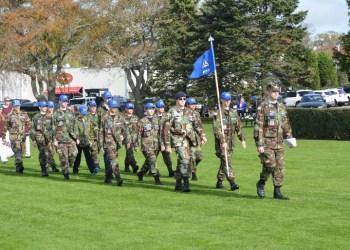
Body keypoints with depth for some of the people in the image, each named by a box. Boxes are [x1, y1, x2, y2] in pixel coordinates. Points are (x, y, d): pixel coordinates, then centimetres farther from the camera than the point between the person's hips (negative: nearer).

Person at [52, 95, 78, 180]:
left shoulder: (71, 112, 14)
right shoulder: (56, 114, 1)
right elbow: (53, 128, -1)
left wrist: (77, 137, 14)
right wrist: (54, 140, -8)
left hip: (71, 138, 3)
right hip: (61, 139, -3)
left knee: (73, 154, -11)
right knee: (63, 157, -3)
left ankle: (68, 166, 17)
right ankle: (65, 174, 6)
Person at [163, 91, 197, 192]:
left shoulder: (189, 112, 13)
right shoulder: (172, 112, -3)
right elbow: (166, 129, -3)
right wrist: (167, 145, -7)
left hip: (188, 139, 5)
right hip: (178, 139, -5)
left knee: (181, 161, 10)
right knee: (184, 158, -19)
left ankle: (178, 183, 20)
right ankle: (186, 183, -22)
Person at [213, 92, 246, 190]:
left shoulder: (233, 113, 12)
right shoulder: (217, 113, -8)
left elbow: (239, 127, 17)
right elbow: (217, 129, -15)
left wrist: (242, 139, 8)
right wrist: (222, 141, -24)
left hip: (231, 142, 6)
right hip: (221, 141, -6)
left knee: (225, 162, 11)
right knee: (226, 162, -14)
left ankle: (219, 181, 21)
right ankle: (232, 183, -21)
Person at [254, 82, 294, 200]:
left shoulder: (282, 107, 14)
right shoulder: (263, 107, -7)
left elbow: (286, 124, 22)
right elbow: (258, 126, -11)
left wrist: (289, 137, 9)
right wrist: (259, 144, -15)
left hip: (279, 143, 6)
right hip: (267, 143, -6)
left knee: (280, 166, 4)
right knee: (270, 165, -13)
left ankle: (277, 191, 10)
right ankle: (260, 184, 12)